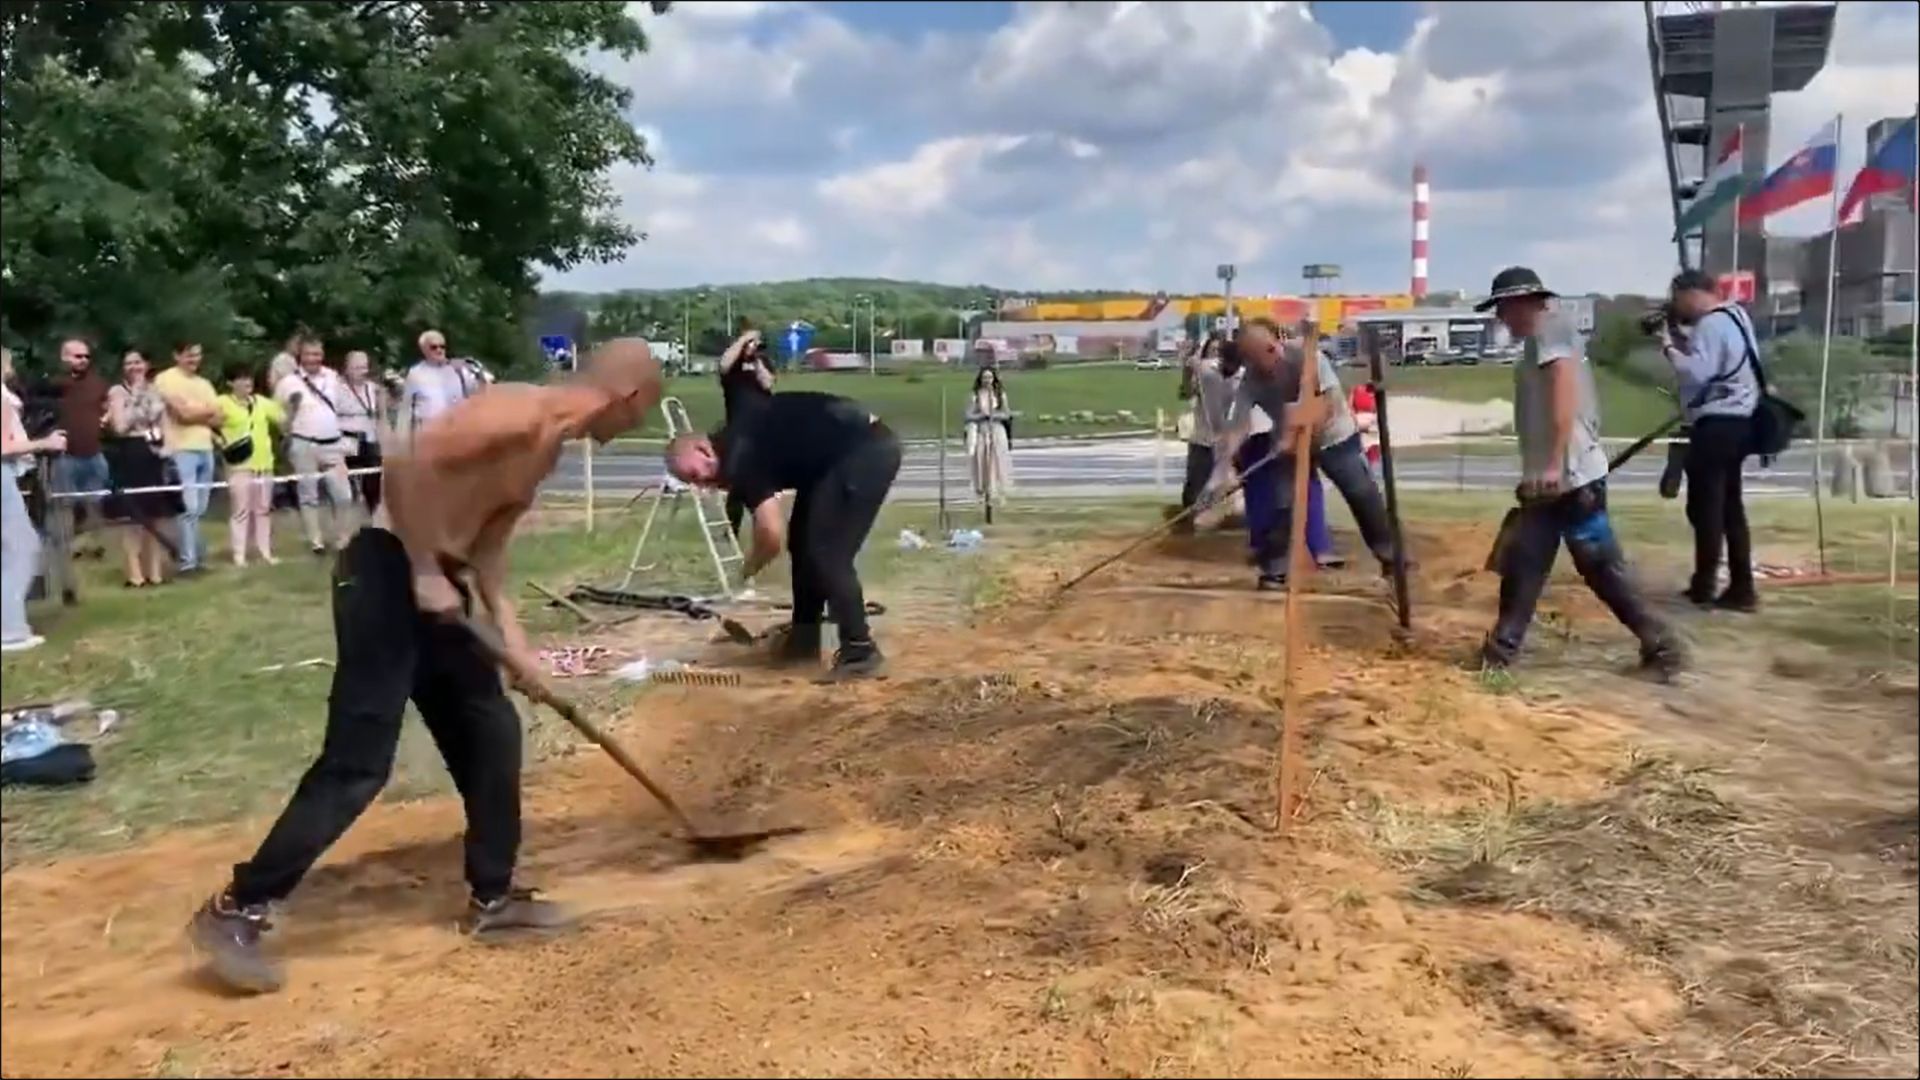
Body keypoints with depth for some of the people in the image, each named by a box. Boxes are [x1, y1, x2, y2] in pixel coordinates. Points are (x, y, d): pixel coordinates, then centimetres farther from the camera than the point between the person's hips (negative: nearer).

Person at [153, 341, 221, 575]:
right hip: (181, 450, -7)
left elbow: (217, 417, 10)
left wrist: (193, 411, -4)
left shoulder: (204, 384, 19)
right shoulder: (166, 379, -2)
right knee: (188, 508, -11)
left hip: (206, 449, 7)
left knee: (199, 509, 9)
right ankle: (188, 560, -7)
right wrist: (205, 410, 3)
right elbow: (182, 412, -13)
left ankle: (193, 554, 18)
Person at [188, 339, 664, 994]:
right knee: (358, 763, -8)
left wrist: (510, 637, 9)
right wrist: (425, 574, -20)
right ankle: (235, 911, 3)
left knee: (493, 729, 13)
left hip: (434, 583, 10)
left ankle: (492, 897, 24)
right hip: (387, 574, -10)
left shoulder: (548, 447, 13)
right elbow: (406, 467, -26)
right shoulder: (522, 414, -18)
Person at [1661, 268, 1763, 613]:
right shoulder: (1733, 316, 18)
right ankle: (1741, 588, 15)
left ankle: (1704, 587, 2)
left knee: (1705, 508, -4)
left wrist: (1670, 347, -10)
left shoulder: (1711, 324, -15)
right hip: (1734, 421, 11)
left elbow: (1696, 373, -23)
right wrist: (1684, 343, 8)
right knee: (1730, 508, 13)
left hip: (1717, 424, -10)